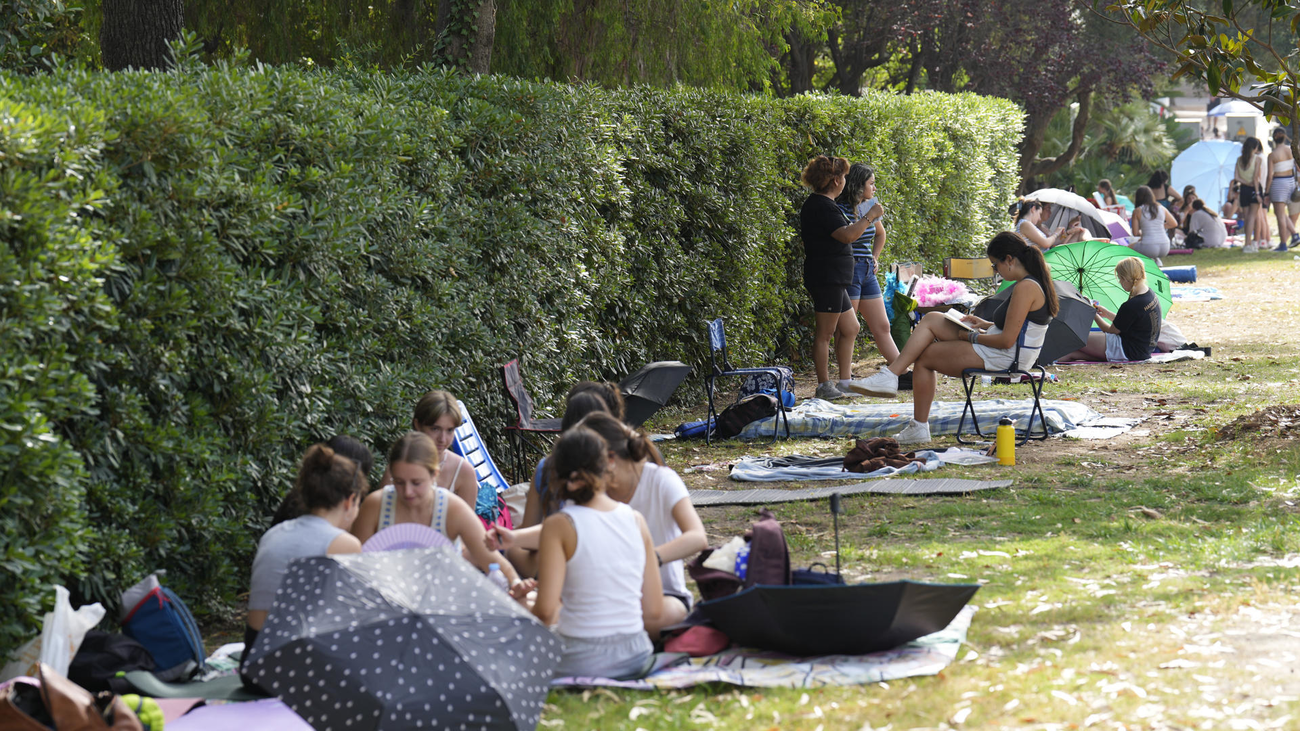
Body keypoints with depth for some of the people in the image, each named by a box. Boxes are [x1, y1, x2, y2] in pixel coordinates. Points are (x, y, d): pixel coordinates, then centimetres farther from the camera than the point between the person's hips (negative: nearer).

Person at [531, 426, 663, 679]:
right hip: (636, 657, 5)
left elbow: (545, 611, -18)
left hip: (581, 662, -5)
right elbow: (653, 612, 4)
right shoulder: (636, 520, 3)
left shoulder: (559, 526, -10)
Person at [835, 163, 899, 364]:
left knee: (882, 328, 9)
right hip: (849, 272, -8)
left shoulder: (870, 205, 12)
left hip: (868, 272, 8)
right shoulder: (842, 209, -13)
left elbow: (880, 234, 29)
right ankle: (844, 378, -2)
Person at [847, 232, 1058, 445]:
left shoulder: (1025, 288, -23)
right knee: (931, 319, 9)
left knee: (924, 357, 1)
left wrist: (972, 337, -11)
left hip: (1002, 357, -11)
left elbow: (1007, 340, -25)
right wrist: (985, 324, 10)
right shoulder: (1036, 282, 9)